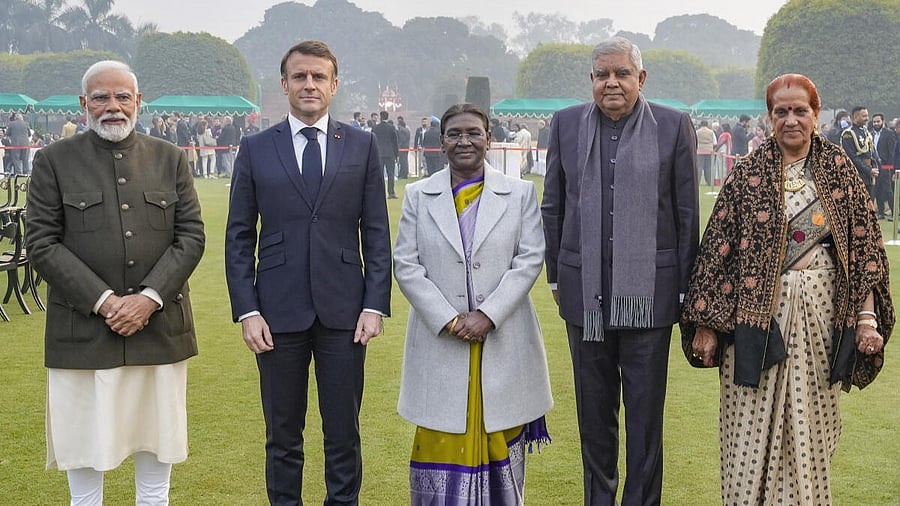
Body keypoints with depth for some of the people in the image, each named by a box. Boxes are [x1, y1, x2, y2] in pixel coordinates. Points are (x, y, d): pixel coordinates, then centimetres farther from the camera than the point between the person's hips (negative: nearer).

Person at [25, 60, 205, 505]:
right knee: (84, 448, 6)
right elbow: (41, 244, -4)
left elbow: (191, 237, 3)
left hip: (159, 329, 2)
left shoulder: (170, 159, 8)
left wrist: (149, 298, -11)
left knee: (157, 440, 10)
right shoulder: (54, 161, 2)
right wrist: (102, 301, -13)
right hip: (83, 331, -2)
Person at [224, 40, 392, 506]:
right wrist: (246, 311, -4)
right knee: (282, 436, 9)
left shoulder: (362, 147, 6)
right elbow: (239, 237, 4)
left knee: (344, 433, 7)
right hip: (279, 311, 0)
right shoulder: (255, 149, 5)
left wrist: (375, 305, -3)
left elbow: (376, 234, 5)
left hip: (343, 310, 0)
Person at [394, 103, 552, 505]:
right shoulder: (418, 196, 7)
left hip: (503, 342, 0)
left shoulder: (520, 194, 6)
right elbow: (406, 266, 1)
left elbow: (530, 260, -1)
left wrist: (488, 315, -12)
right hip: (441, 342, 0)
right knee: (443, 443, 0)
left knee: (500, 439, 5)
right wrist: (449, 320, -10)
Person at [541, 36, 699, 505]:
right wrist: (555, 274, 10)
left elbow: (687, 214, 1)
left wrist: (685, 287, 0)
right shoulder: (566, 124, 5)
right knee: (594, 410, 13)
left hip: (648, 292, -2)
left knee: (645, 411, 6)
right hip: (585, 291, 2)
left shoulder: (674, 126, -1)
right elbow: (553, 206, 11)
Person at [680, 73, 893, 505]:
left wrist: (867, 317, -4)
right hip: (757, 311, -1)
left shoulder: (839, 171, 4)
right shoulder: (748, 173, -1)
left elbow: (863, 247, 4)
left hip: (820, 313, 2)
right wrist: (705, 323, -5)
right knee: (752, 428, 1)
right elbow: (717, 246, -2)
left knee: (810, 424, 9)